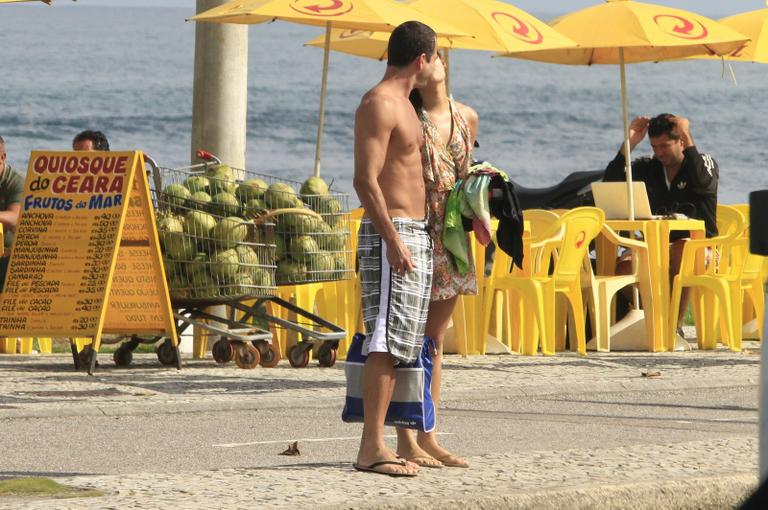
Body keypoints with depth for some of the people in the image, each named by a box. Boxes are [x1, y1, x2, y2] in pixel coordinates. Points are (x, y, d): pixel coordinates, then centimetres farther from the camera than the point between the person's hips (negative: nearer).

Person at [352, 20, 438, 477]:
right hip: (391, 233, -10)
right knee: (386, 340, -13)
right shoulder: (379, 105, -12)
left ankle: (378, 443, 11)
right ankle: (372, 447, -16)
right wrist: (393, 240, -24)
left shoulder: (404, 105, 19)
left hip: (415, 234, 10)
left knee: (399, 345, 9)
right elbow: (366, 180, -19)